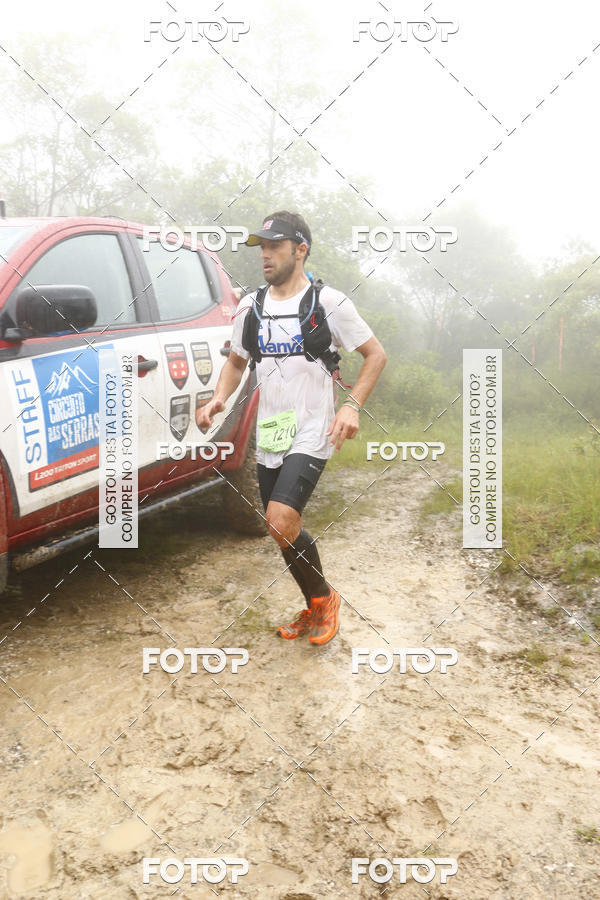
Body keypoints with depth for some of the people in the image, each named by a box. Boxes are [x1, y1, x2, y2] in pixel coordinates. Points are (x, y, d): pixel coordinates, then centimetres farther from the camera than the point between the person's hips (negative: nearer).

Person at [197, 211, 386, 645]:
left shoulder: (329, 302, -6)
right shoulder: (251, 307, 9)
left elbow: (376, 354, -1)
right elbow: (236, 361, 21)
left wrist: (353, 405, -15)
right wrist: (219, 399, 0)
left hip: (311, 434, -6)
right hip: (269, 435, 6)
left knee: (282, 520, -22)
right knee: (283, 530, 12)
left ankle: (324, 597, 5)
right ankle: (315, 610, 34)